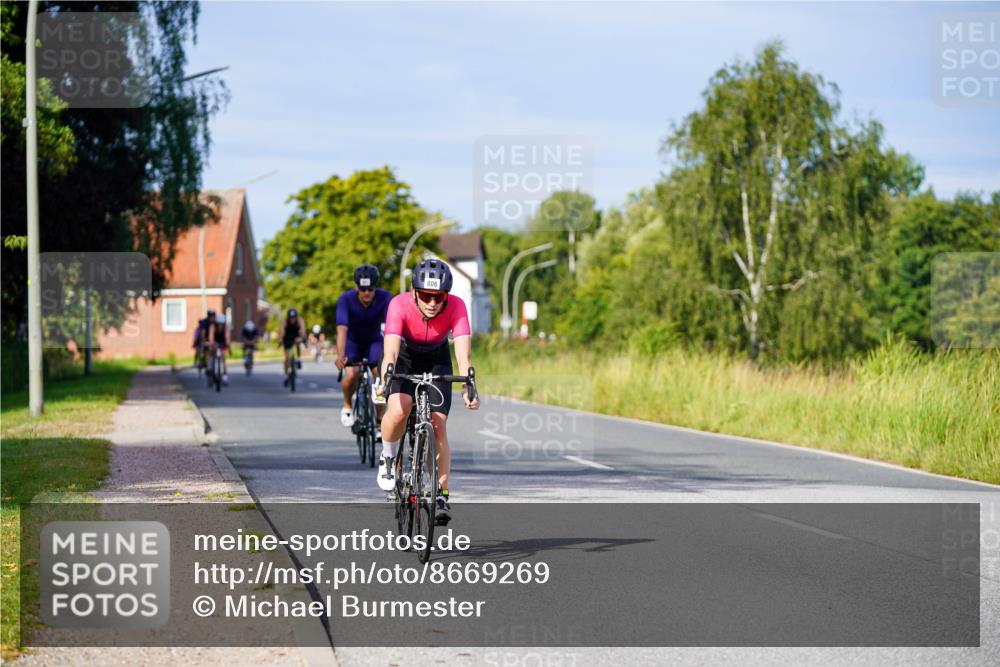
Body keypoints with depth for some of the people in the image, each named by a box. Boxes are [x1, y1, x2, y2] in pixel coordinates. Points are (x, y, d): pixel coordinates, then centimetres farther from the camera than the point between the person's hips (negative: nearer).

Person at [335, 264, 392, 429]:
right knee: (352, 374, -26)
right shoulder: (346, 299, -27)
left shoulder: (384, 298, -26)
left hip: (374, 342, 1)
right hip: (352, 342, -1)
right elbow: (342, 329, -37)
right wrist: (340, 356, -53)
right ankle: (347, 406, 5)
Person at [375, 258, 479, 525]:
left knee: (439, 427, -11)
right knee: (398, 410, -28)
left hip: (437, 360, 1)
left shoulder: (456, 307, -30)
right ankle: (388, 458, 1)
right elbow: (391, 350, -42)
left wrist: (468, 387, -53)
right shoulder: (400, 305, -33)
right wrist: (385, 381, -59)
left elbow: (464, 353, -37)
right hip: (404, 358, -1)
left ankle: (442, 494, 3)